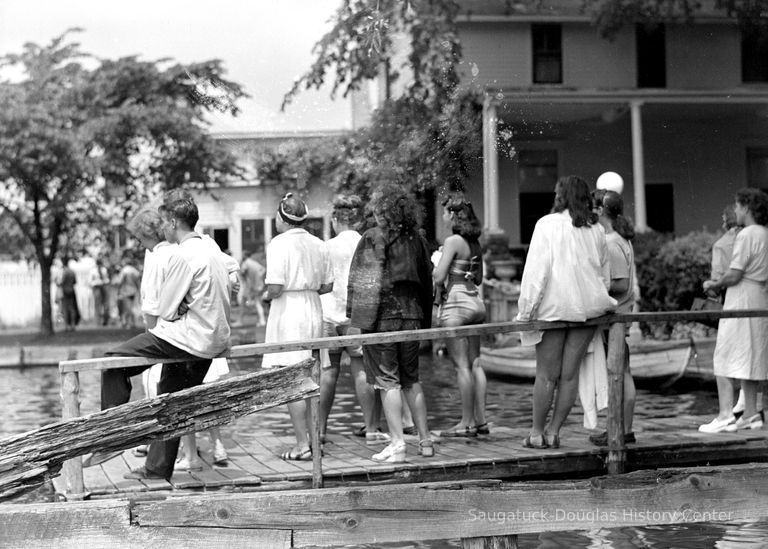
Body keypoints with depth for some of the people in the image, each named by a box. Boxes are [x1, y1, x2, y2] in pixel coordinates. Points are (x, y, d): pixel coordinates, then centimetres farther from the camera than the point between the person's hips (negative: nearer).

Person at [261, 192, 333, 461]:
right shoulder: (318, 244, 8)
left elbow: (275, 288, -17)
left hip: (287, 311, -7)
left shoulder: (279, 243, -11)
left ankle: (302, 445, -2)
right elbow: (327, 286, 10)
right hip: (314, 311, 7)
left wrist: (265, 296, 3)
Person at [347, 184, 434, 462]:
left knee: (388, 381, -1)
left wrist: (357, 320, -10)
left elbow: (365, 282, -12)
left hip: (383, 316, -5)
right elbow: (427, 280, 14)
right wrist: (425, 320, 20)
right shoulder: (416, 238, 9)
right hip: (411, 315, 5)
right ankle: (425, 440, 18)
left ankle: (397, 445, -2)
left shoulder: (374, 238, -8)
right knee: (411, 380, 16)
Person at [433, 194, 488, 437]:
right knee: (475, 363, 10)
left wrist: (440, 291, 2)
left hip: (456, 302, -8)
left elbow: (439, 277, -17)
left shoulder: (453, 241, -12)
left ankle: (467, 422, -3)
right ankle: (480, 420, 12)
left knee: (462, 365, -5)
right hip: (475, 301, 8)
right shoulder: (475, 244, 11)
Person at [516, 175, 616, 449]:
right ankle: (554, 431, 11)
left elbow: (536, 269, -9)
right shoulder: (596, 230, 9)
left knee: (546, 373, 3)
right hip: (588, 307, 4)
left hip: (554, 306, -4)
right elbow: (604, 272, 15)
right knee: (570, 372, 7)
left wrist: (526, 310, -6)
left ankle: (537, 432, 9)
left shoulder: (547, 224, -5)